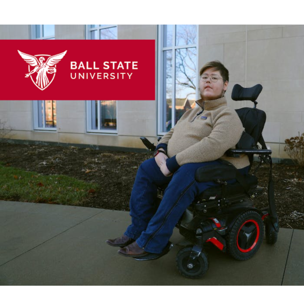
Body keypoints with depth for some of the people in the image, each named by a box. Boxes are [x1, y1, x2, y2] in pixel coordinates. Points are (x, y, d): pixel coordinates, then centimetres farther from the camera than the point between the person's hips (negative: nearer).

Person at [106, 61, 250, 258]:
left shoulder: (228, 116, -10)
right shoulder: (193, 112, 20)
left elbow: (214, 146, -27)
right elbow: (171, 134, 23)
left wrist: (172, 163, -27)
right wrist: (160, 152, -2)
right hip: (182, 164, 9)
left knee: (185, 175, -37)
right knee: (147, 169, -2)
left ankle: (152, 242, -27)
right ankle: (138, 230, 2)